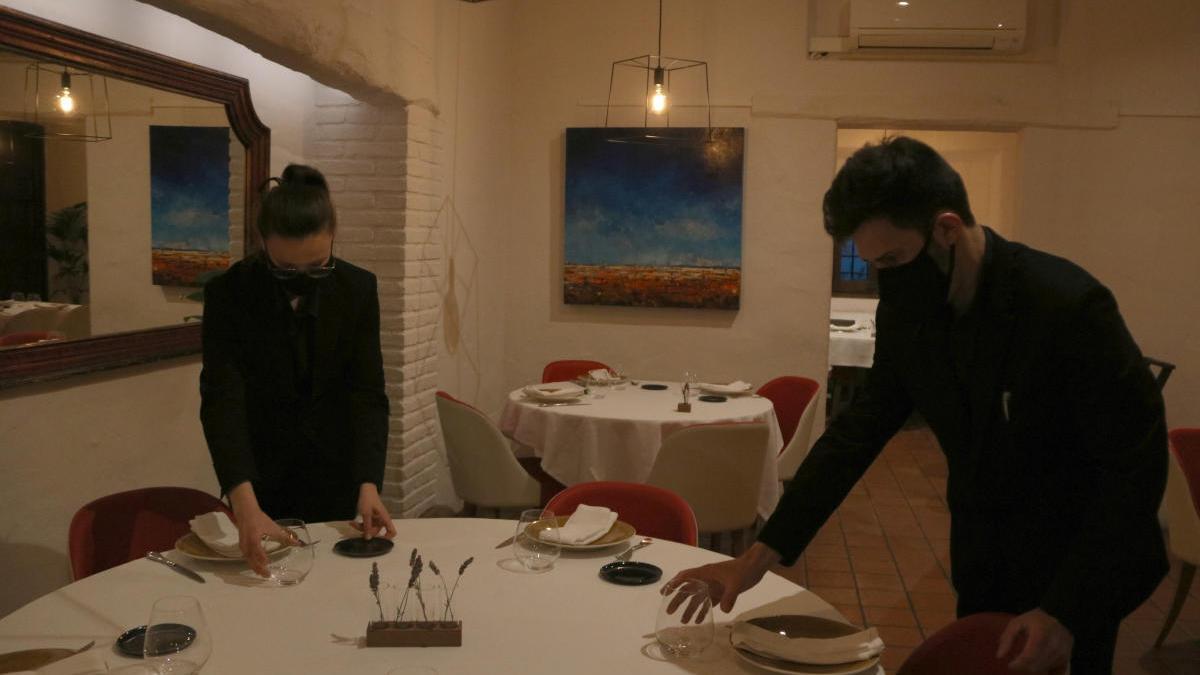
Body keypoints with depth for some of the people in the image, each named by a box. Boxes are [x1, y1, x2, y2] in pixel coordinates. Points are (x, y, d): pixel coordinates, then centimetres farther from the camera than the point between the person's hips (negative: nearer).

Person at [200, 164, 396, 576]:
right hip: (260, 477, -1)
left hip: (334, 477, 1)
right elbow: (222, 400, -27)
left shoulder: (358, 289, -12)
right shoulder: (227, 293, -18)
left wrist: (369, 485, -28)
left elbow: (367, 393, -14)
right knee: (270, 571, 15)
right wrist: (245, 505, -40)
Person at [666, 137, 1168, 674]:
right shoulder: (906, 306, -10)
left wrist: (1064, 612, -25)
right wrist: (759, 556, -12)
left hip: (1077, 569, -5)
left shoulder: (1070, 304, -27)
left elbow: (1137, 467, -21)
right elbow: (861, 427, -6)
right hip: (983, 566, 5)